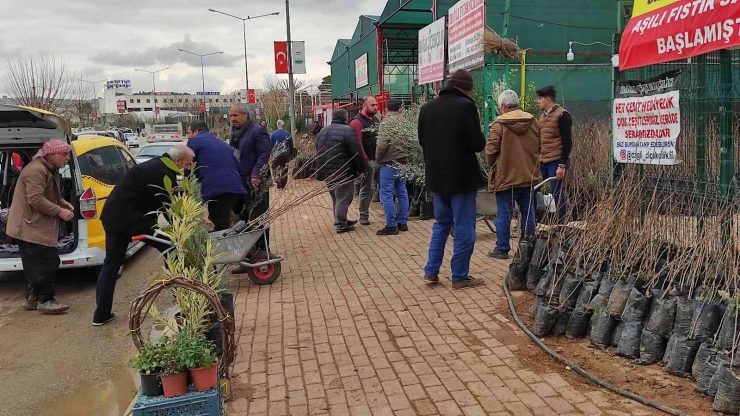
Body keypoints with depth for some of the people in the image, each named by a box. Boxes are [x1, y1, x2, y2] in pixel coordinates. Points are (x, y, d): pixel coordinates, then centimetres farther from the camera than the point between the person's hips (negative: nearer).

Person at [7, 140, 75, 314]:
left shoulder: (49, 170, 16)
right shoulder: (36, 170, -20)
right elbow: (36, 199, -27)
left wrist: (63, 203, 8)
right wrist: (59, 211, -23)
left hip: (35, 227, 11)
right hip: (31, 228, -11)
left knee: (36, 265, 15)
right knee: (47, 264, -9)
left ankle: (32, 298, 24)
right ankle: (45, 301, -2)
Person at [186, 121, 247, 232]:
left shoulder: (194, 141, 10)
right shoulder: (223, 143, 30)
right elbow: (237, 166, 27)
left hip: (216, 190, -7)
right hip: (236, 189, 7)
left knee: (221, 230, -10)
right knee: (224, 228, 17)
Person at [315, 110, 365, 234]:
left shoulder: (322, 131, 13)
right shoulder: (347, 130, -12)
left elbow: (319, 153, 19)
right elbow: (357, 152, -14)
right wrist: (361, 169, -5)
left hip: (326, 172, 8)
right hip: (343, 173, -8)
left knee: (336, 198, 19)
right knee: (343, 198, -1)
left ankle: (341, 221, 29)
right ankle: (341, 225, 0)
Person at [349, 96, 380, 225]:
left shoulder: (376, 119, 15)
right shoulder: (357, 122, -10)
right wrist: (365, 161, -21)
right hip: (368, 161, -7)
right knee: (366, 189, 1)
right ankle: (364, 217, 12)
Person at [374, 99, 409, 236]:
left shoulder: (387, 121, -10)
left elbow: (383, 143, -19)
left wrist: (378, 158, -5)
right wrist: (405, 154, 14)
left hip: (389, 162, -7)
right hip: (403, 161, 7)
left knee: (386, 193, -3)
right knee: (402, 192, 13)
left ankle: (391, 225, -4)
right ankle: (402, 223, 19)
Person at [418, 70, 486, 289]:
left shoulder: (427, 107, 4)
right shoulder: (466, 106, -14)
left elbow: (422, 141, 11)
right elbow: (478, 143, -15)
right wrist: (481, 142, 6)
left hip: (436, 175, 6)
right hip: (461, 176, -6)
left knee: (441, 223, 19)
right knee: (464, 228, 4)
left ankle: (431, 271, 18)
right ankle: (460, 276, 10)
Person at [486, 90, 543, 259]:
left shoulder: (499, 124, -13)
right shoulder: (533, 122, 4)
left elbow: (491, 151, -13)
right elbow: (539, 147, 11)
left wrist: (492, 165, 6)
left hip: (506, 177, -5)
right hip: (529, 176, 5)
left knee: (504, 215, 4)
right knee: (528, 214, 13)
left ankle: (502, 249, 10)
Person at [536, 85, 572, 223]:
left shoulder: (562, 115, -8)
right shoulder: (542, 116, 16)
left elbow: (567, 142, -13)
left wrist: (562, 165, -18)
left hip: (556, 162, -8)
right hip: (542, 162, 8)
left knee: (557, 194, -3)